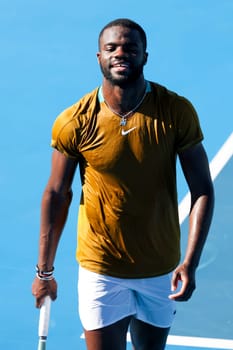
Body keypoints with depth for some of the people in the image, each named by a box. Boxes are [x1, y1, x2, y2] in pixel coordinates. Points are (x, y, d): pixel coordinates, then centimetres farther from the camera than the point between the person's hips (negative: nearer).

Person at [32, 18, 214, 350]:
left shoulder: (177, 112, -11)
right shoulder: (73, 123, -12)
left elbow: (202, 190, -7)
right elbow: (56, 195, -1)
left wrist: (190, 263, -17)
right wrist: (45, 270, 4)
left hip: (161, 272, 2)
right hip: (101, 272, -1)